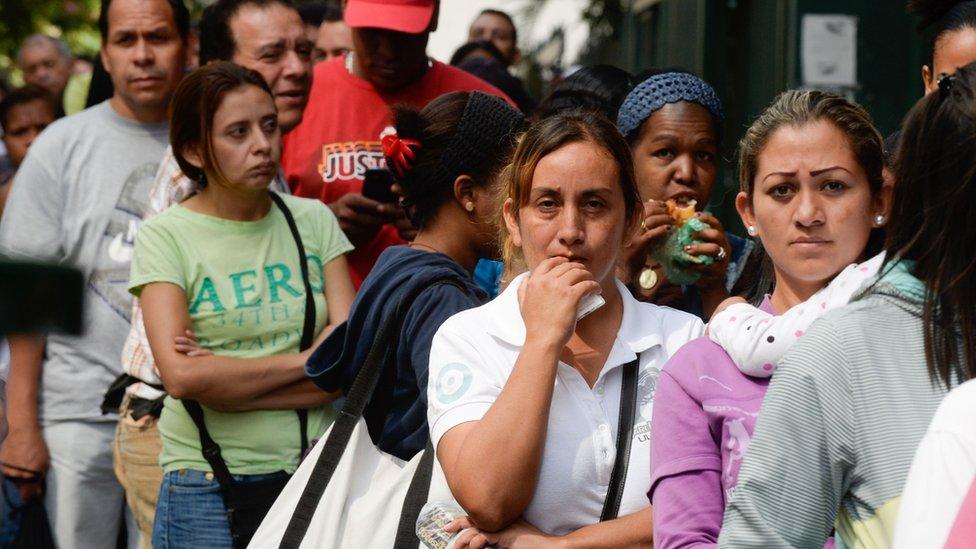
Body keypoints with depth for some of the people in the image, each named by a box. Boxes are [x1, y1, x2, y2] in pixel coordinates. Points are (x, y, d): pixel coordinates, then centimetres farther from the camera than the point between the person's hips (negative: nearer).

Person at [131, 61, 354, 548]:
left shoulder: (313, 220, 6)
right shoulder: (165, 235, -3)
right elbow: (181, 375, -15)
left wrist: (224, 380, -12)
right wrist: (304, 361, -9)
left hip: (315, 470, 3)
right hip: (207, 486, -3)